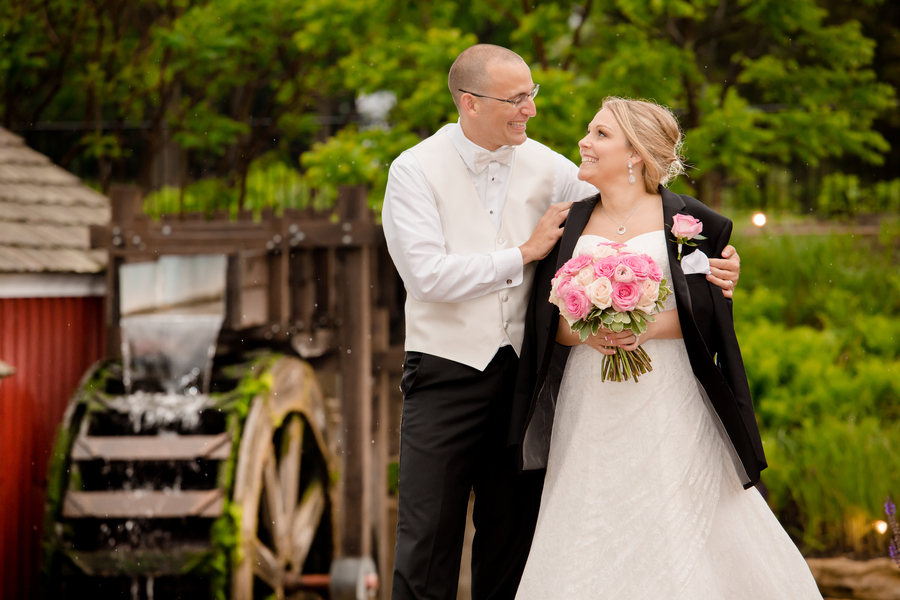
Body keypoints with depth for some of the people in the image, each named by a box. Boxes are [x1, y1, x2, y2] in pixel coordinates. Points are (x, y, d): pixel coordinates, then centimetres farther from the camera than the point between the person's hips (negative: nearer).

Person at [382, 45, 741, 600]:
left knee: (513, 534, 9)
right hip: (446, 372, -4)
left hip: (521, 369, 4)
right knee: (428, 537, -4)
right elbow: (428, 275, -16)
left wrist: (709, 265, -13)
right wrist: (525, 253, -11)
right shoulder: (416, 172, -6)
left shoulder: (546, 167, 4)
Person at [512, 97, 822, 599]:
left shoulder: (688, 222, 1)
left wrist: (648, 328, -17)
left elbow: (709, 313, -2)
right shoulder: (571, 223, 11)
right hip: (589, 403, 3)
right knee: (590, 535, -2)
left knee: (677, 531, -5)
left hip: (667, 402, -3)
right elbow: (547, 321, 9)